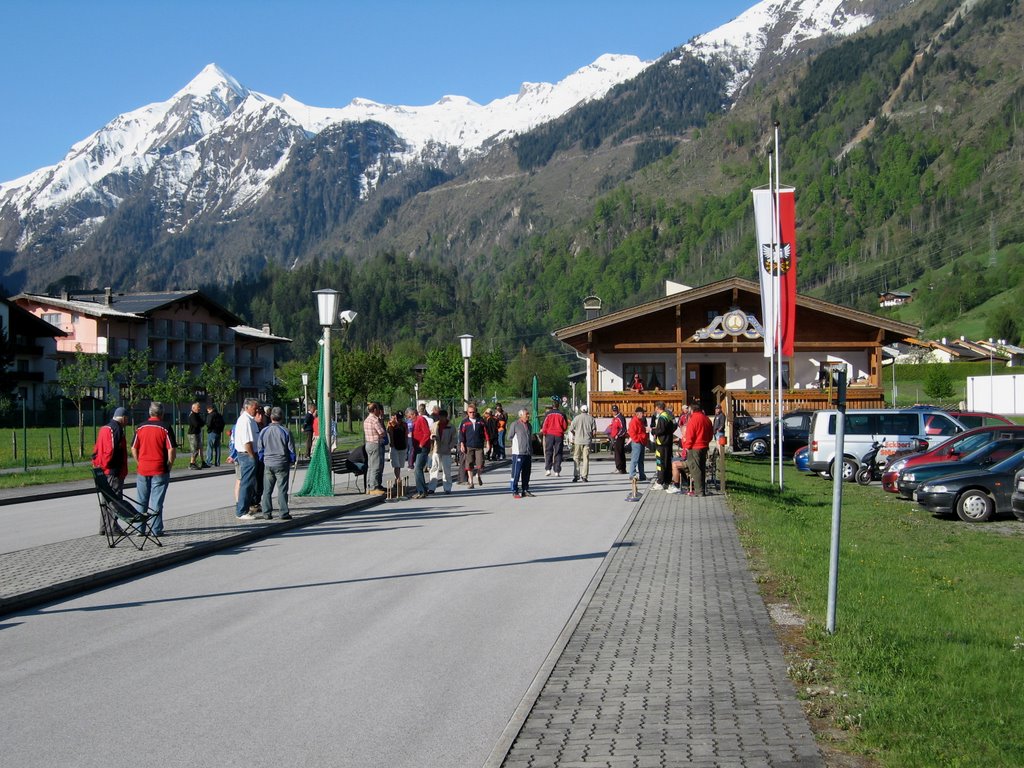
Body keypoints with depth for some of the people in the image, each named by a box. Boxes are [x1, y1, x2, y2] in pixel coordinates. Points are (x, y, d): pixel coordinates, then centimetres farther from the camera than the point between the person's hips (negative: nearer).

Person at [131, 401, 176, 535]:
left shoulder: (140, 428, 4)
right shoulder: (165, 429, -8)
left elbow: (133, 448, 6)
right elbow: (172, 450, -12)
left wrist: (139, 464, 14)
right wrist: (169, 465, 1)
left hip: (142, 470, 3)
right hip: (159, 470, -3)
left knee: (141, 501, 11)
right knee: (156, 501, 1)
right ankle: (156, 529, 2)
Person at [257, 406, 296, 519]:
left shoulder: (263, 431, -1)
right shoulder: (285, 431, -8)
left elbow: (259, 449, 6)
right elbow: (291, 449, -3)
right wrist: (292, 461, 12)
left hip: (268, 464, 2)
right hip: (282, 463, -2)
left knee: (267, 490, 9)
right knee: (282, 489, 2)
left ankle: (267, 513, 10)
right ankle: (284, 513, 2)